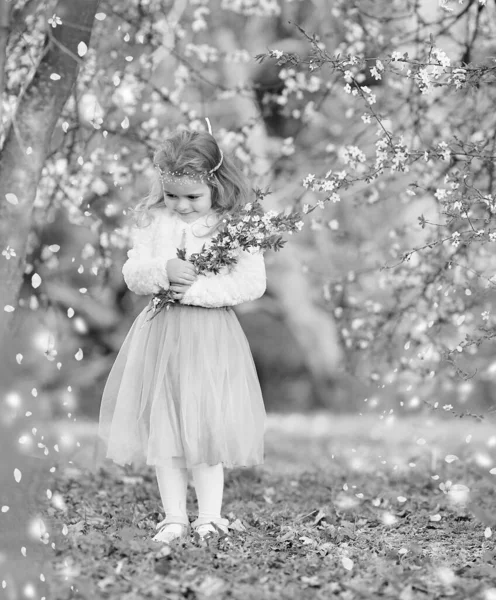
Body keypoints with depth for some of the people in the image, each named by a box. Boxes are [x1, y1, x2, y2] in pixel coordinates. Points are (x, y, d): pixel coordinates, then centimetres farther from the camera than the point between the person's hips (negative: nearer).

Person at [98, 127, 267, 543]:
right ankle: (174, 516, 13)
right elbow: (133, 275, 1)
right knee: (162, 425, 5)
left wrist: (199, 289, -18)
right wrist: (163, 270, -19)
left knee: (207, 426, -1)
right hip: (161, 332, 4)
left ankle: (209, 516, 9)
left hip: (212, 336, -4)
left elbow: (253, 283, -11)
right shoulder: (152, 220, 4)